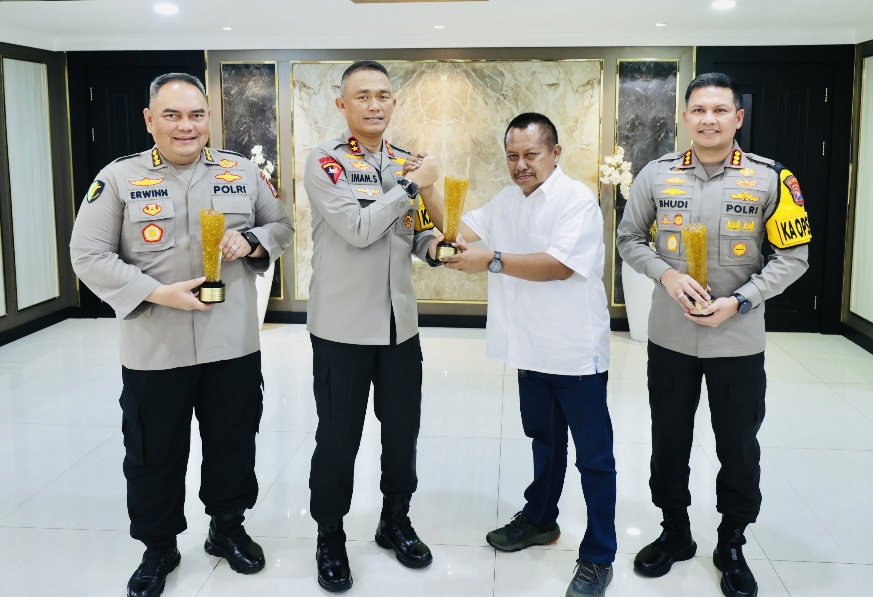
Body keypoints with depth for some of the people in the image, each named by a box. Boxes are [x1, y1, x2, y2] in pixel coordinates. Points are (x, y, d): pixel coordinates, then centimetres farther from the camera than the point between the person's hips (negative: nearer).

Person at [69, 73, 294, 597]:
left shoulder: (243, 172, 5)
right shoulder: (119, 178, -3)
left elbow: (282, 227, 13)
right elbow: (89, 255, -6)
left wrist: (251, 239, -10)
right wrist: (157, 292, -17)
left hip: (233, 344, 2)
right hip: (153, 351, -2)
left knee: (233, 446, 16)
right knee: (154, 456, 12)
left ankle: (228, 529, 40)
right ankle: (159, 549, 34)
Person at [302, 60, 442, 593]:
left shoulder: (407, 162, 8)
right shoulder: (325, 163, -9)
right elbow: (358, 230, -21)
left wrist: (434, 246, -7)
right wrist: (411, 185, -16)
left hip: (400, 322, 5)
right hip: (344, 326, -5)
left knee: (403, 429, 15)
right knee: (339, 437, 6)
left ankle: (396, 522, 35)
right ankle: (330, 538, 26)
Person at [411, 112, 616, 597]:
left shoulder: (577, 200, -14)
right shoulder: (506, 201, 9)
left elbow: (559, 265, -25)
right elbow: (459, 229, 14)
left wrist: (493, 261, -26)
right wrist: (427, 189, 1)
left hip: (576, 354, -7)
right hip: (532, 351, 7)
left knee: (593, 456, 4)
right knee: (544, 440, 24)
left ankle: (597, 558, 13)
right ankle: (540, 520, 41)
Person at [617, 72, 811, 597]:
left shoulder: (770, 179, -8)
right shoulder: (658, 174, -3)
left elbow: (793, 256, -4)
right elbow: (630, 238, 5)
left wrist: (738, 301, -16)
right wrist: (667, 275, -14)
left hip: (738, 342, -1)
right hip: (670, 337, 2)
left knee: (739, 447, 12)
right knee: (669, 441, 15)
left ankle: (732, 546, 33)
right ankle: (675, 533, 37)